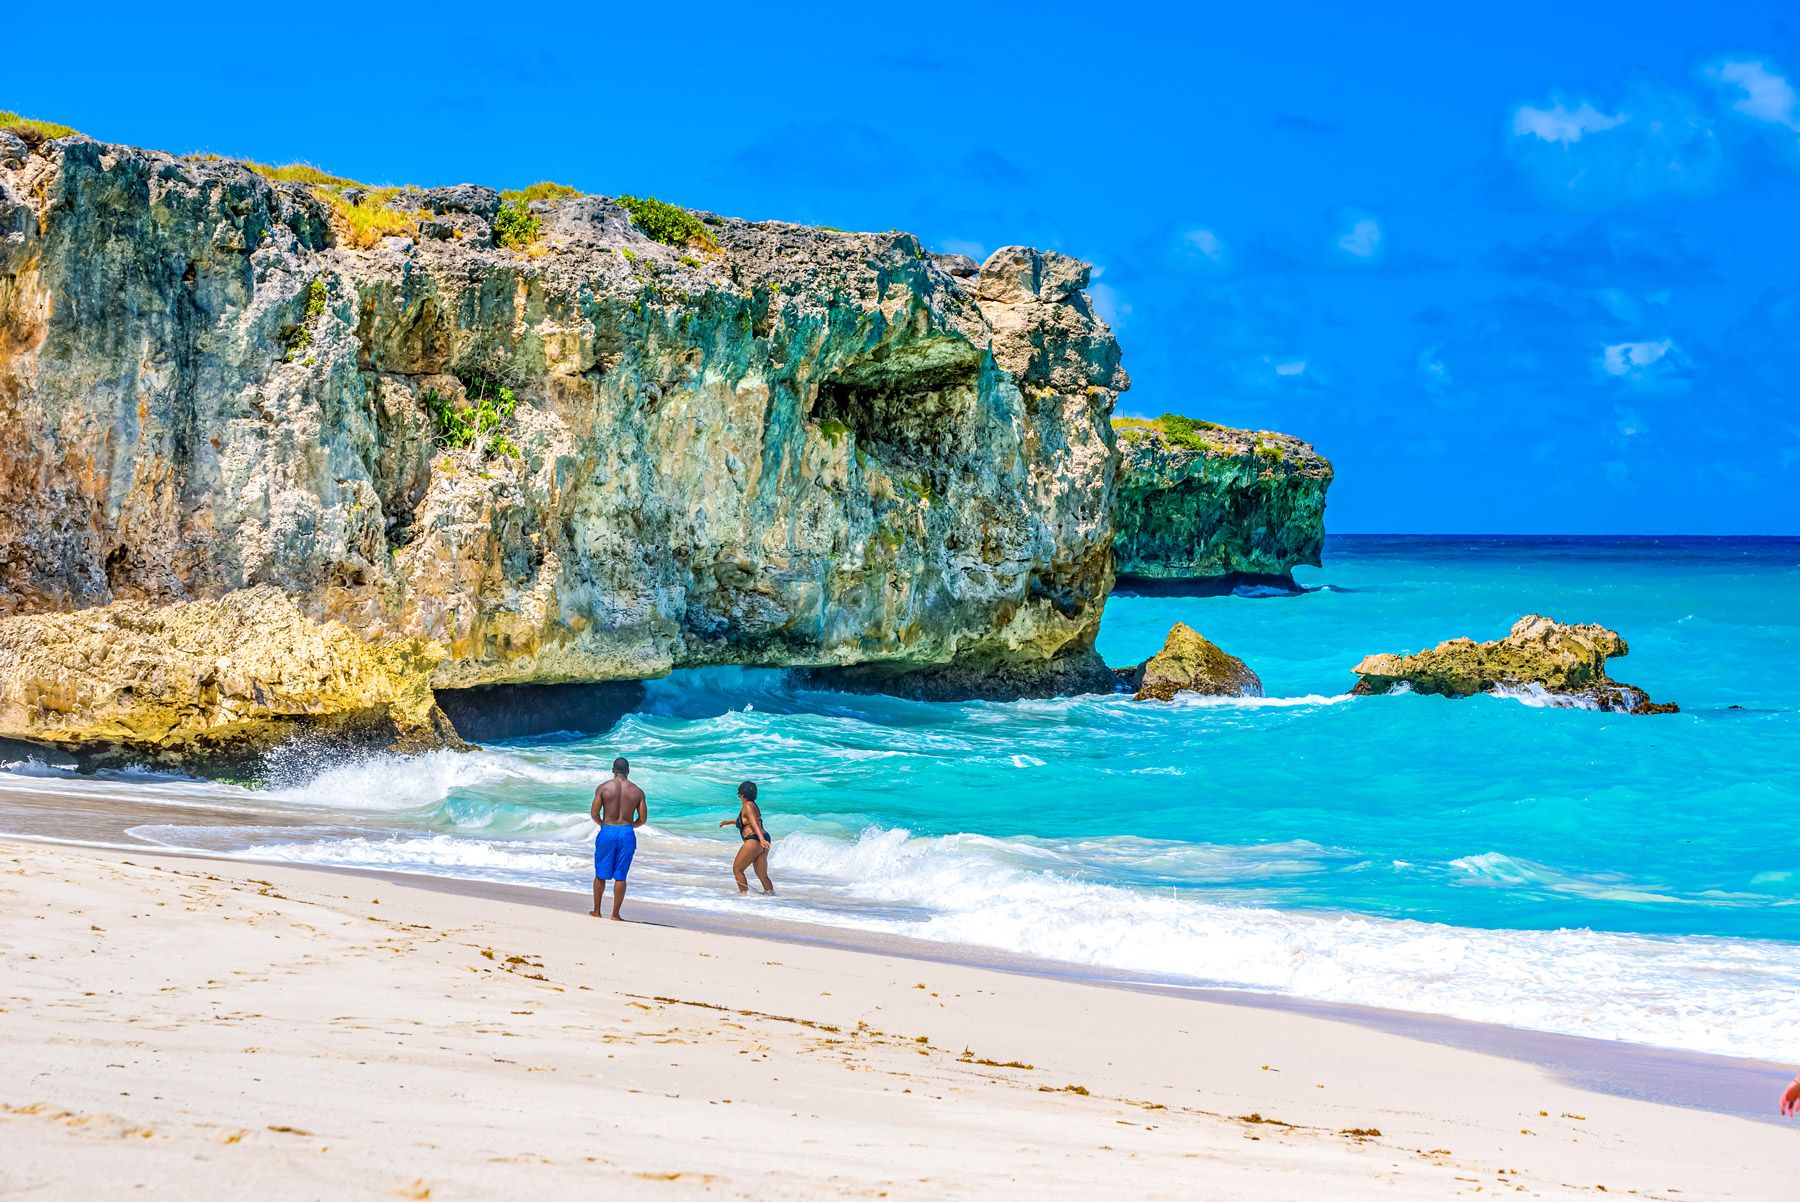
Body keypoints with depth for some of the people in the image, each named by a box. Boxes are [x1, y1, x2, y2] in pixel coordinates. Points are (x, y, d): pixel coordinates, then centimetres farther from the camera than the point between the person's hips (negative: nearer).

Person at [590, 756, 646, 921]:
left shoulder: (603, 787, -5)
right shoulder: (637, 791, 0)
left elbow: (594, 814, -6)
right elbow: (643, 818, 1)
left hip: (607, 832, -1)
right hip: (627, 833, 1)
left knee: (600, 874, 13)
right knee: (620, 876, 5)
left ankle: (596, 911, 21)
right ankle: (615, 915, 8)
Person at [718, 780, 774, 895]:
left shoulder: (748, 806, -10)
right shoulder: (753, 805, 19)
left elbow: (755, 823, -26)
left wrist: (762, 839, -38)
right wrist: (729, 822, 50)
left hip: (754, 841, -9)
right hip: (762, 842, 9)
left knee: (737, 869, 1)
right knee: (762, 875, 10)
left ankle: (744, 894, -3)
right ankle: (771, 895, 4)